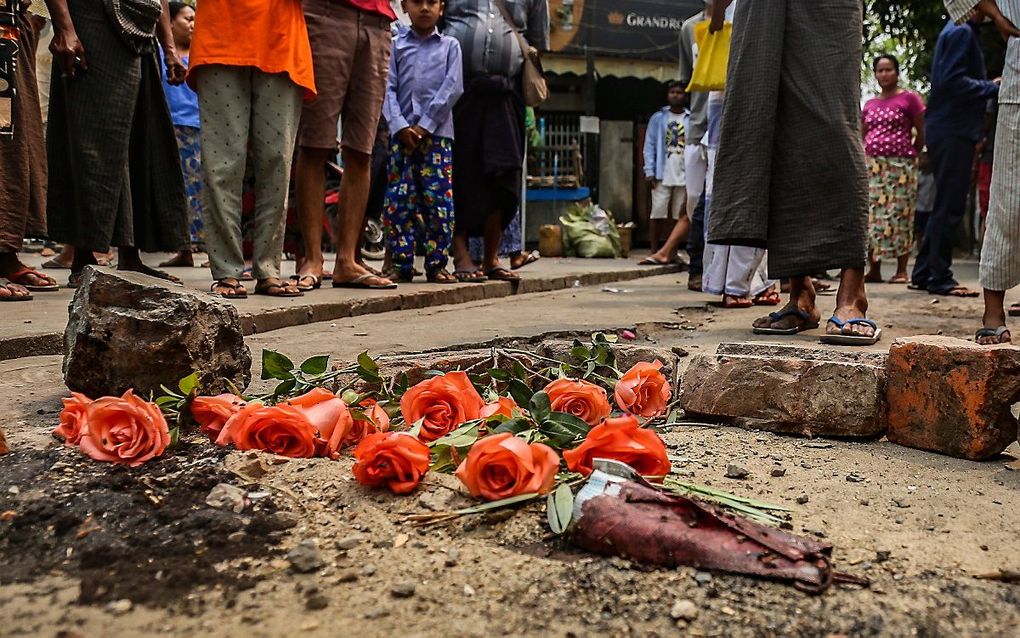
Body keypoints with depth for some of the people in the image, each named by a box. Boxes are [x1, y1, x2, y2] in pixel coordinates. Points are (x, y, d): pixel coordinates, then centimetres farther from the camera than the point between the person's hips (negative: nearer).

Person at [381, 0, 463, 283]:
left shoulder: (450, 46, 12)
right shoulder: (396, 45, 13)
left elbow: (452, 88, 0)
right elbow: (389, 89, 4)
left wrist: (425, 125, -9)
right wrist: (400, 126, -11)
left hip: (438, 132, 0)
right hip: (402, 132, 1)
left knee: (440, 199, -5)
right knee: (398, 200, -3)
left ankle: (436, 264, 2)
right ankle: (401, 264, 2)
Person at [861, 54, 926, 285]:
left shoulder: (909, 98, 4)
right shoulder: (869, 104, 19)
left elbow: (922, 132, 3)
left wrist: (910, 155, 0)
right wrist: (866, 159, 9)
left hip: (900, 166, -5)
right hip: (871, 167, 5)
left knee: (899, 216, -6)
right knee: (871, 216, 0)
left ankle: (902, 270, -2)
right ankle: (874, 270, 6)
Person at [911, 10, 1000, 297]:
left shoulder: (958, 31, 21)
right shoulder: (962, 31, -9)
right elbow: (952, 81, -20)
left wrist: (989, 85, 12)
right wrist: (993, 87, -11)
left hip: (950, 130, 10)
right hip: (953, 130, -10)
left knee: (946, 205, 12)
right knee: (949, 206, -6)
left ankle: (922, 274, 16)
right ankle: (940, 278, -2)